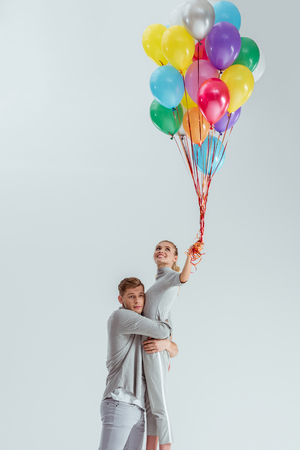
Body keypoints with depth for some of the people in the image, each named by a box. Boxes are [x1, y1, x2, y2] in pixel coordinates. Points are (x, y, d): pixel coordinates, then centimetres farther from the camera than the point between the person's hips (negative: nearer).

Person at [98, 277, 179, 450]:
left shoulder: (142, 331, 25)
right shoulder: (120, 316, -3)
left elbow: (174, 350, 22)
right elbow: (160, 331, -12)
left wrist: (165, 344, -2)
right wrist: (167, 325, 13)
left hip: (137, 409, 9)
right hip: (119, 403, -9)